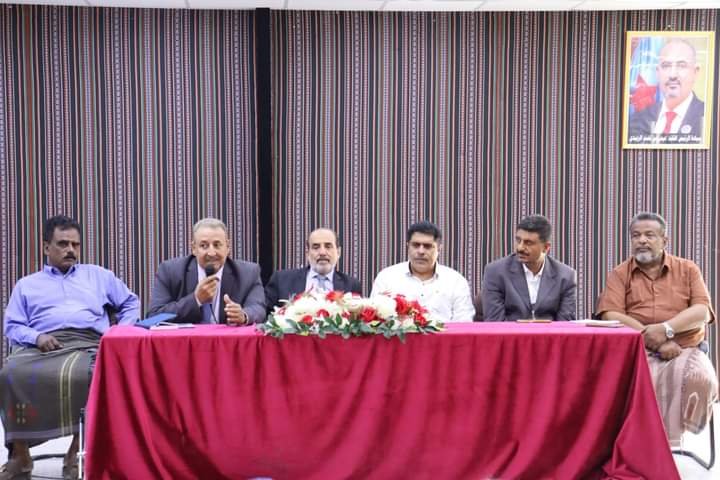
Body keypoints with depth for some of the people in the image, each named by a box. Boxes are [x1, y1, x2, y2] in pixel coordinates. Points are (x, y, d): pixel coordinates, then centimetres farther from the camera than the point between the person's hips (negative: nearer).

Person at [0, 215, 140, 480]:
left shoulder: (98, 275, 28)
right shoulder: (26, 285, 27)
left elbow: (130, 304, 26)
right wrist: (36, 337, -6)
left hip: (87, 344, -1)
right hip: (40, 347, 1)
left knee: (76, 375, -39)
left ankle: (76, 449, -26)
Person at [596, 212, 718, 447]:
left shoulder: (688, 269, 13)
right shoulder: (620, 274, 10)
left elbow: (702, 312, 0)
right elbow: (610, 315, -5)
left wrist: (666, 329, -18)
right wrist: (654, 339, -15)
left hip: (685, 350, 1)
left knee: (700, 378, -31)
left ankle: (667, 440, -13)